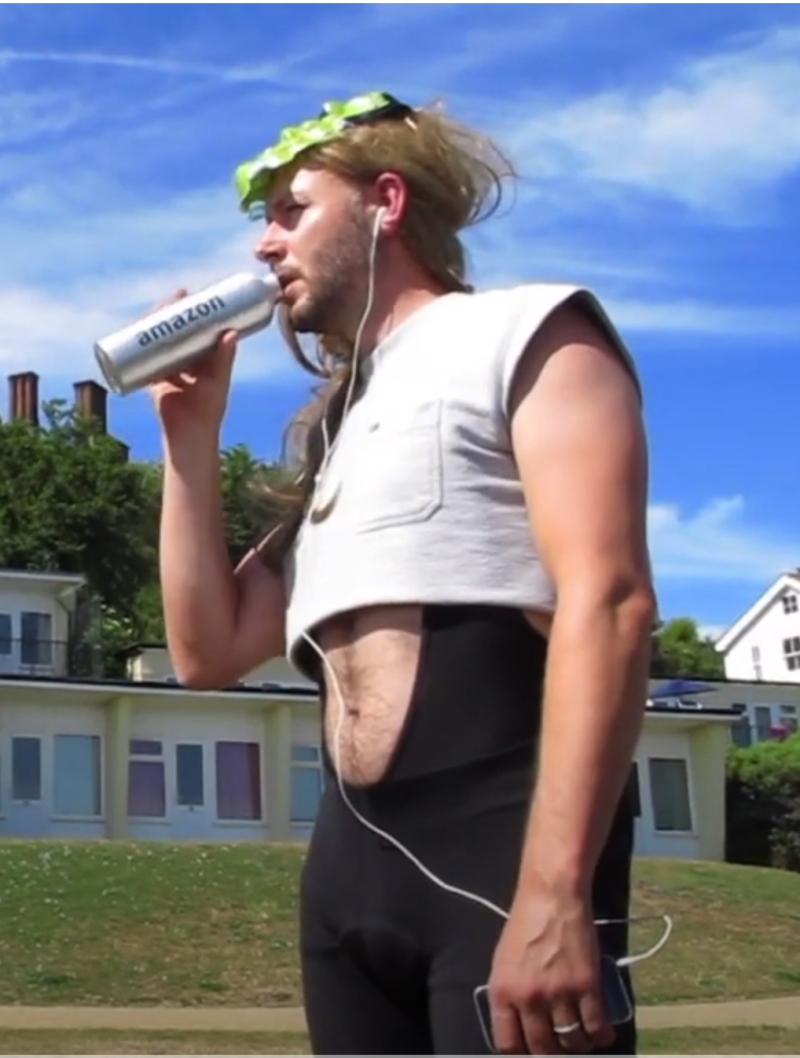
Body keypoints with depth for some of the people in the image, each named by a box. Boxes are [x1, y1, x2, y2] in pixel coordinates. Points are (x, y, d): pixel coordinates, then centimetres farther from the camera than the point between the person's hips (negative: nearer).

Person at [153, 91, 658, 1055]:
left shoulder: (525, 333, 2)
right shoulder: (336, 429, 25)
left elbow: (608, 600, -12)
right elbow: (209, 650, 24)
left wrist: (553, 890, -22)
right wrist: (190, 432, 17)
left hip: (499, 848, -7)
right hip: (350, 865, 7)